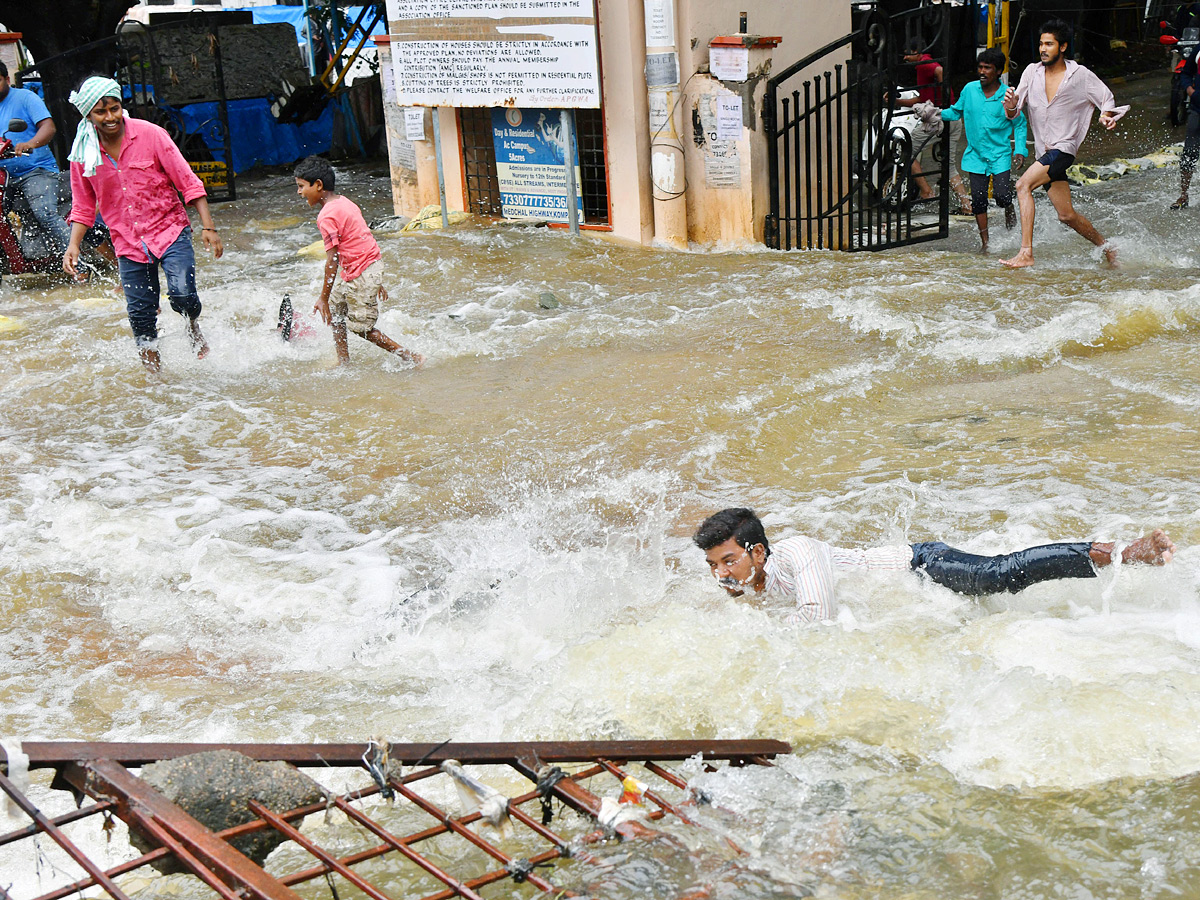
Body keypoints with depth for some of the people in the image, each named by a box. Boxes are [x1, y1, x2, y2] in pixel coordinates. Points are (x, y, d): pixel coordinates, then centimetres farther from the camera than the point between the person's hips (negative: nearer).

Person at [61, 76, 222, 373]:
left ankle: (193, 328, 13)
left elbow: (188, 182, -7)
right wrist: (73, 245, -3)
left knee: (182, 294, -22)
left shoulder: (150, 135, -9)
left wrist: (208, 227, -14)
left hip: (170, 230, -2)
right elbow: (83, 207, 11)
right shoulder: (82, 155, -1)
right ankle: (153, 370, 22)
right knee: (141, 316, 3)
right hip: (129, 244, 3)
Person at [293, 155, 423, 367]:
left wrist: (323, 298, -15)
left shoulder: (326, 216, -17)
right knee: (335, 310, 21)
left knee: (362, 328, 1)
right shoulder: (344, 202, 10)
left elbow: (332, 260, -20)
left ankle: (412, 358, 5)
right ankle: (343, 363, 29)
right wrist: (376, 281, 22)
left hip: (361, 274, -10)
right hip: (373, 265, 10)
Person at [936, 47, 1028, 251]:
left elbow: (1019, 125, 4)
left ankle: (1009, 208, 24)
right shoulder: (969, 90, 1)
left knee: (1001, 196, -15)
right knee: (978, 199, -1)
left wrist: (1020, 150, -7)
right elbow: (956, 111, 16)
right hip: (975, 154, 3)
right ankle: (985, 242, 12)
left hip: (1000, 154, -2)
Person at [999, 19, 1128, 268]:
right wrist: (1011, 106, -19)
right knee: (1067, 215, 9)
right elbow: (1014, 114, 4)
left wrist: (1106, 116, -13)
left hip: (1063, 148, -5)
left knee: (1023, 185, -25)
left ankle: (1026, 253, -28)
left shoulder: (1081, 75, -2)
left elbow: (1107, 99, 9)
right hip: (1044, 151, 5)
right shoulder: (1031, 72, 7)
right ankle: (1106, 246, 31)